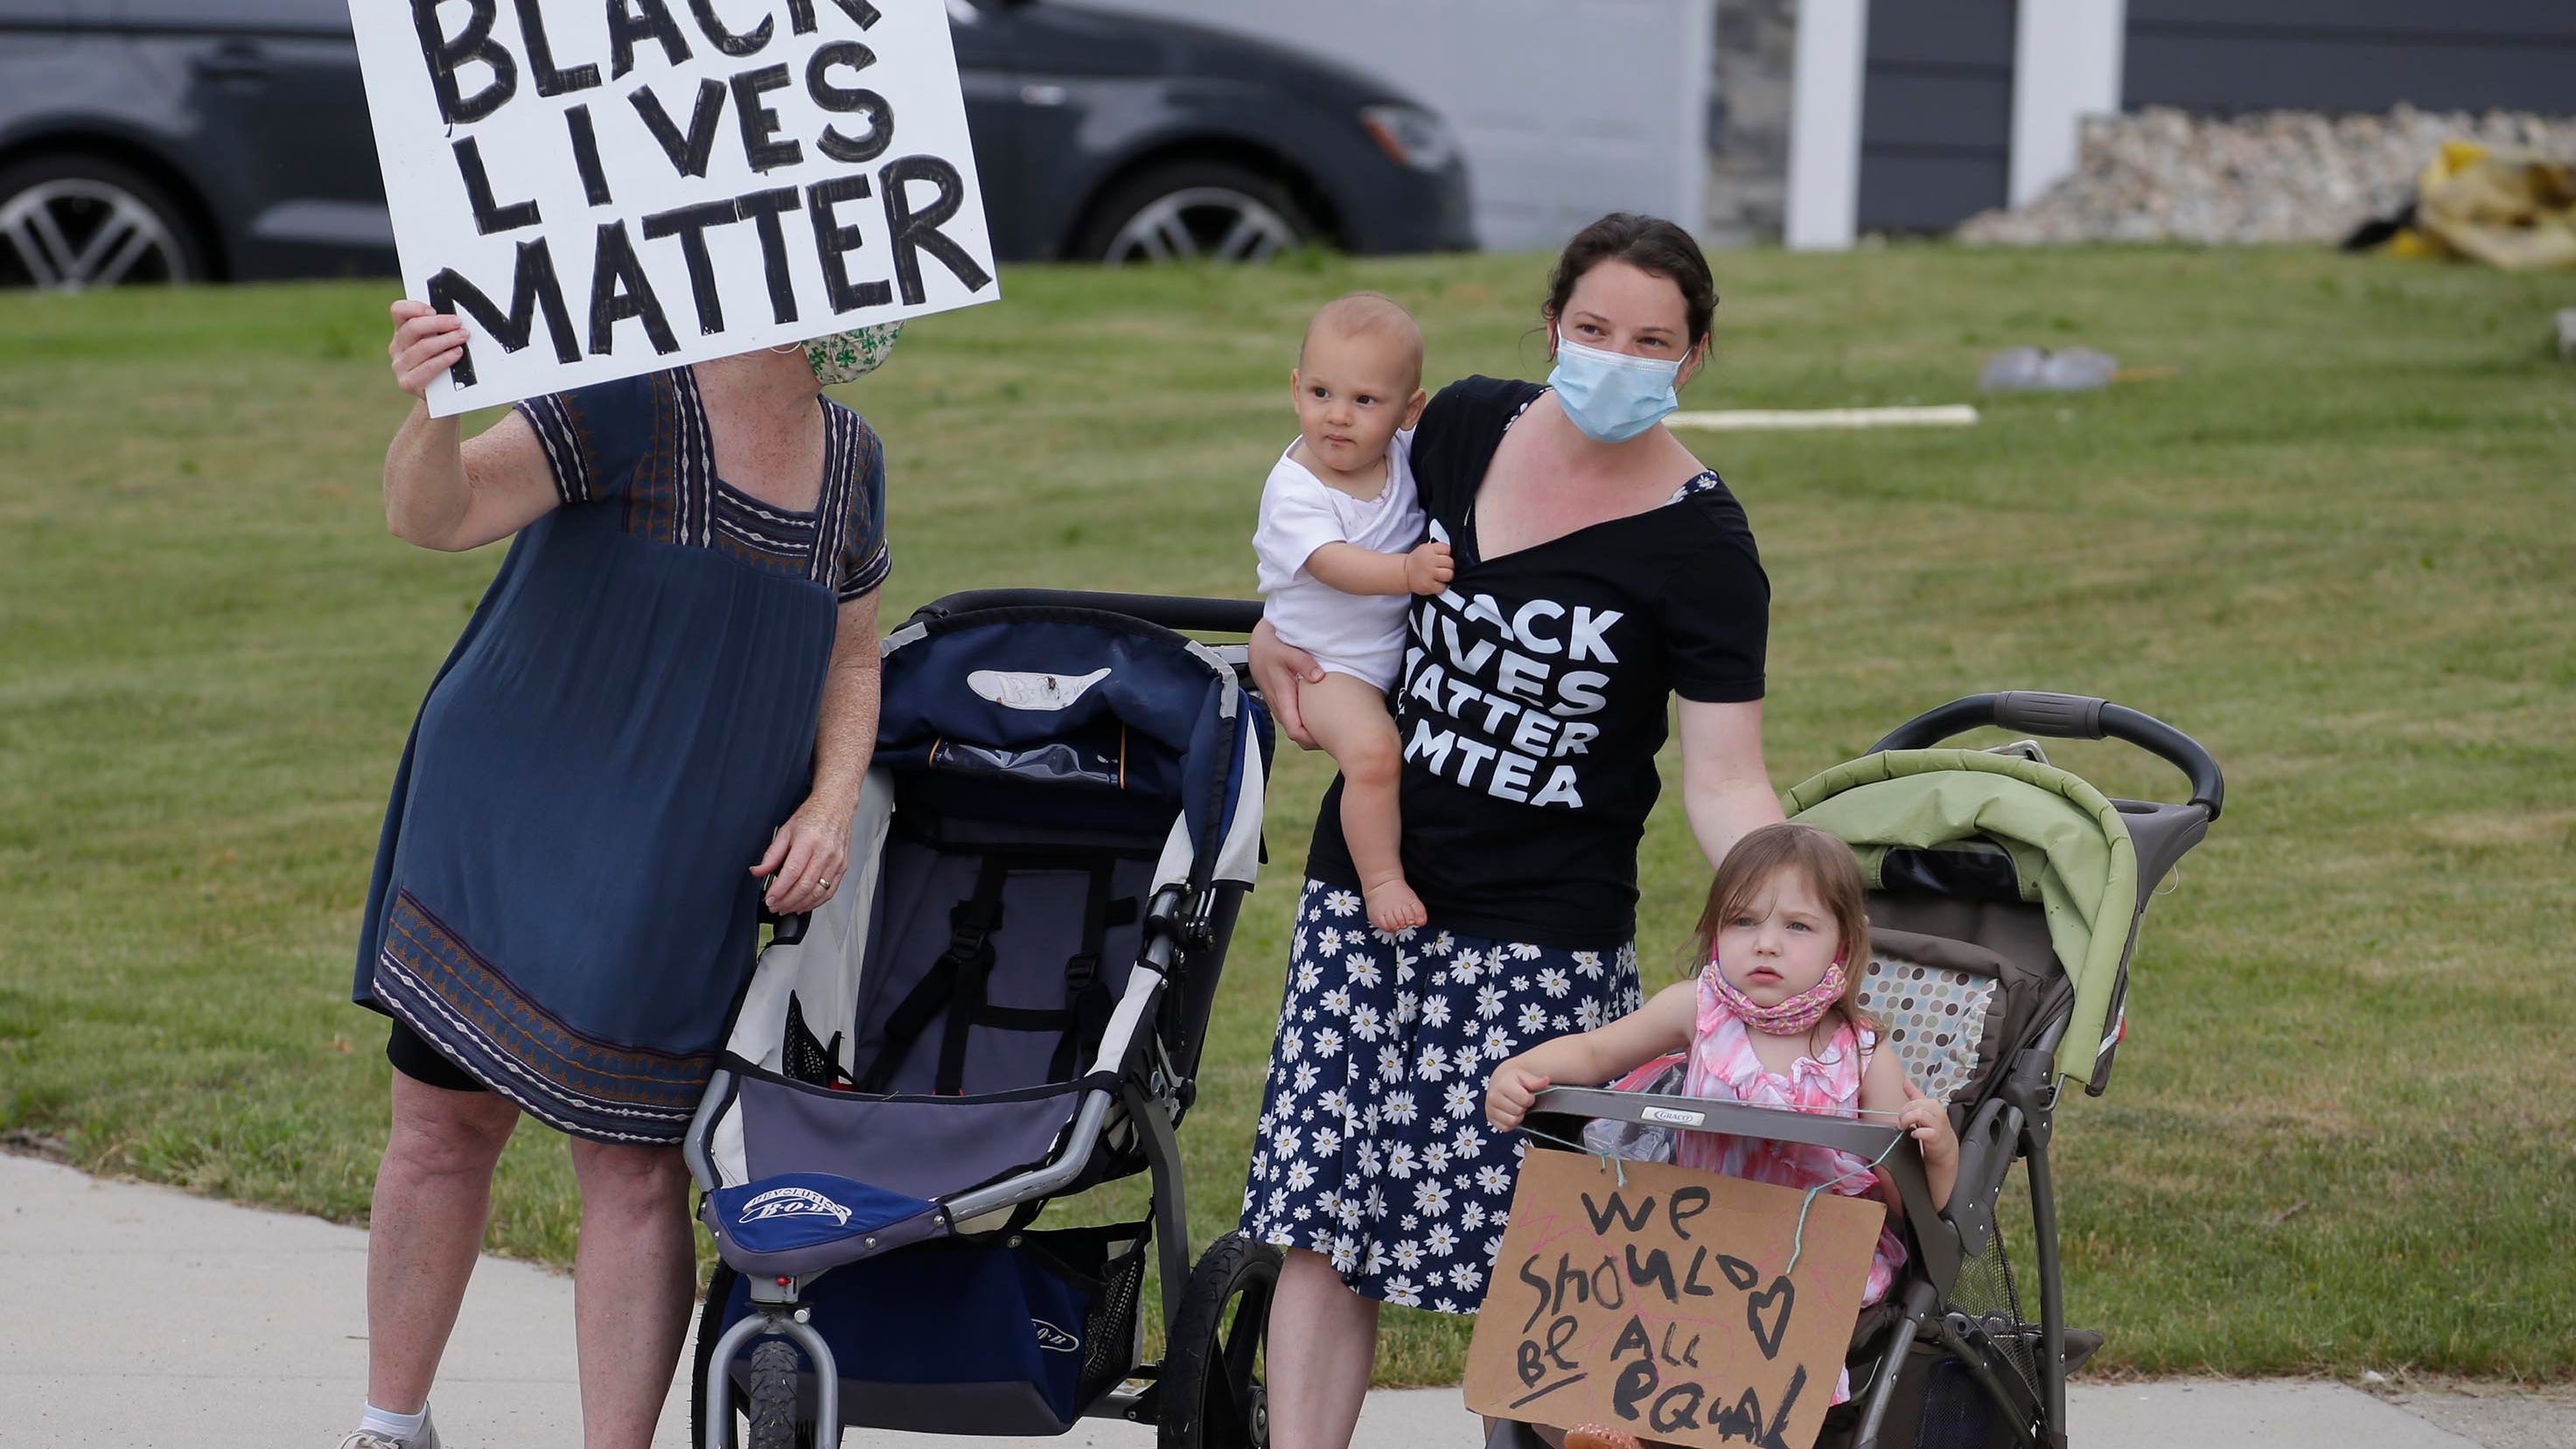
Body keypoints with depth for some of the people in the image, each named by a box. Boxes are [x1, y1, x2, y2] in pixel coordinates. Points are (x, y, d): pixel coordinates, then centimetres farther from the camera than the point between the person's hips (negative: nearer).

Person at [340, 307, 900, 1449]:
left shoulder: (849, 460, 6)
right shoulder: (631, 404, -13)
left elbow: (850, 659, 18)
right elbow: (435, 515, -22)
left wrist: (832, 803, 0)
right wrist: (429, 415, -45)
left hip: (680, 881, 3)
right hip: (505, 828, -3)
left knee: (634, 1166, -2)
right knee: (443, 1130, 4)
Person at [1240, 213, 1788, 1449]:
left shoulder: (1700, 546, -11)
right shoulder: (1466, 425, 4)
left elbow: (1725, 783, -14)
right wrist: (1279, 630, 7)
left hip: (1543, 939, -5)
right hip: (1367, 886, 5)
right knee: (1322, 1218, 4)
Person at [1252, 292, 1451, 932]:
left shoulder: (1406, 455, -1)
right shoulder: (1293, 488, -18)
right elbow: (1331, 562, -32)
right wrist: (1406, 574, -45)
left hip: (1406, 653, 7)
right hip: (1329, 666, -7)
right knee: (1372, 749, -29)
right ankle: (1381, 877, -18)